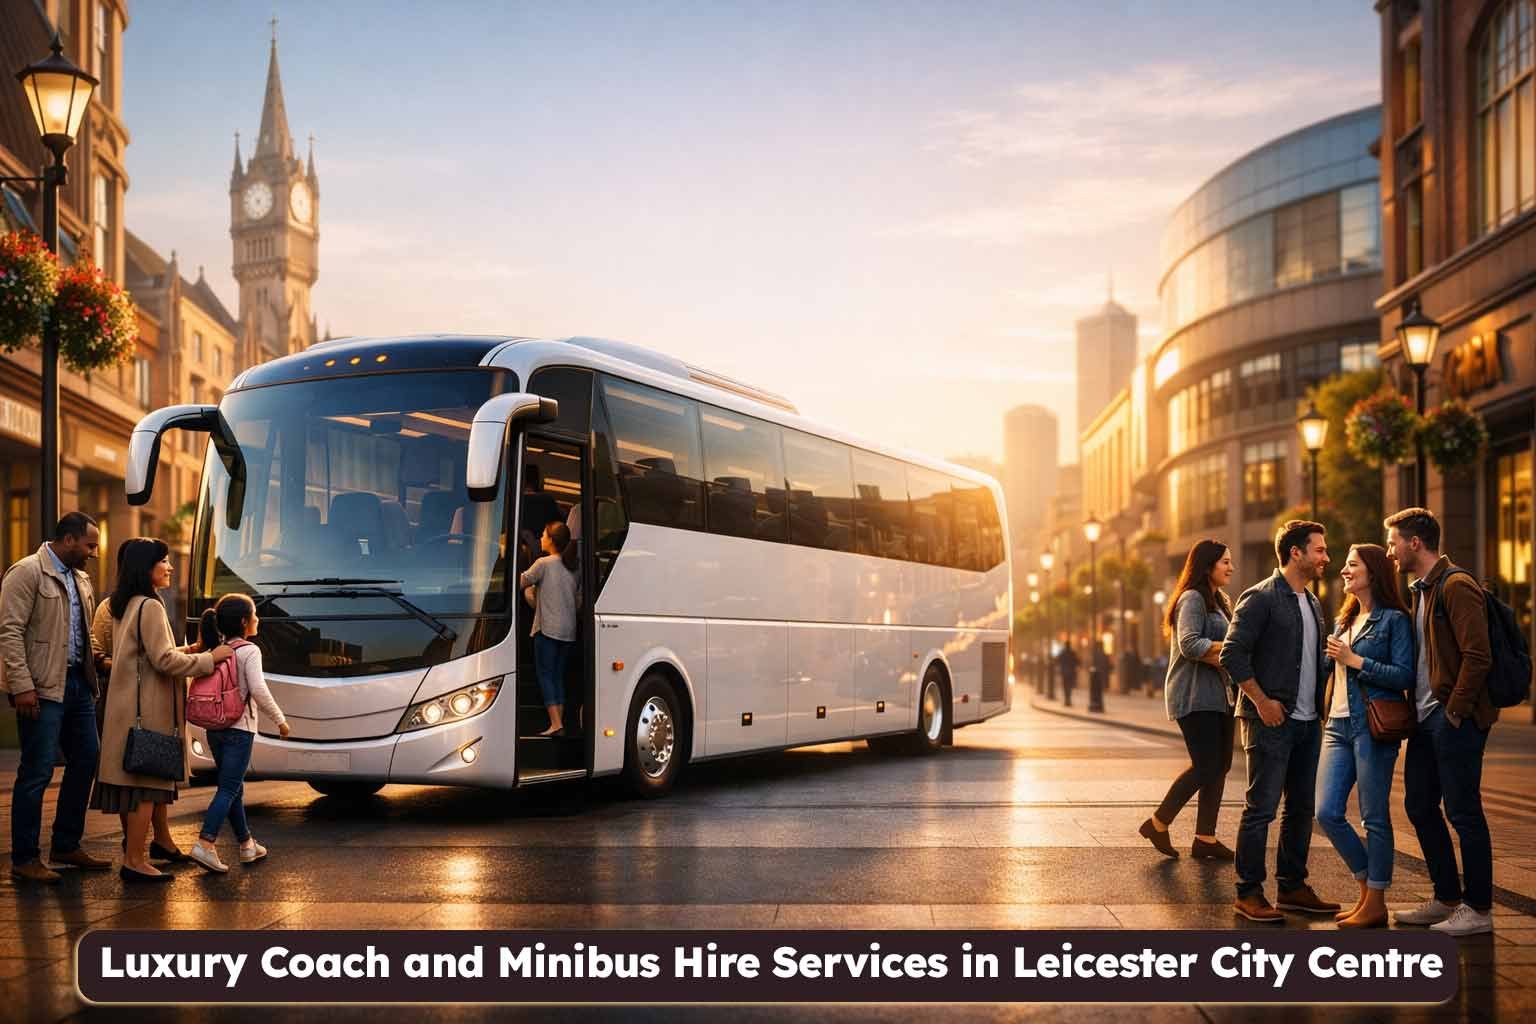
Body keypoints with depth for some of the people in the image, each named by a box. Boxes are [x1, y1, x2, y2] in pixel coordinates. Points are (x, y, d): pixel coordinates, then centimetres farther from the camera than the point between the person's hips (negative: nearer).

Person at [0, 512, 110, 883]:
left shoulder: (80, 578, 16)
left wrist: (97, 652, 10)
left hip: (77, 683, 9)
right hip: (42, 688, -9)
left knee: (85, 761, 12)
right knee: (37, 770, -5)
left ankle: (66, 846, 25)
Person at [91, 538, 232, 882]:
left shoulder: (124, 606, 16)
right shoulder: (149, 607, -14)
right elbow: (164, 661, -18)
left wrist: (186, 650, 15)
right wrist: (209, 657, -10)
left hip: (128, 706, 10)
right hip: (147, 709, -10)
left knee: (132, 784, 13)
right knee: (146, 784, -6)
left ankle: (132, 854, 19)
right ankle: (135, 861, -4)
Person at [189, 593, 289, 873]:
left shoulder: (215, 650, 10)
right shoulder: (249, 651, -10)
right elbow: (259, 690, -18)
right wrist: (280, 720, -10)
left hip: (214, 729, 7)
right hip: (239, 729, -7)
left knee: (234, 788, 15)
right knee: (228, 789, -7)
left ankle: (247, 845, 25)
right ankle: (205, 844, -19)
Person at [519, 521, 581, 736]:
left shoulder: (544, 564, -9)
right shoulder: (575, 566, 9)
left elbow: (521, 582, -3)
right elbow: (579, 600, 11)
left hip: (547, 628, -6)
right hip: (569, 630, 6)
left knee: (545, 674, -1)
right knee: (558, 676, 12)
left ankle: (556, 724, -10)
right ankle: (559, 723, 8)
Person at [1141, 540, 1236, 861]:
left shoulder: (1218, 601, 20)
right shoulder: (1193, 599, -10)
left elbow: (1223, 646, 18)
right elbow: (1190, 645, -22)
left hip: (1218, 695, 10)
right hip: (1195, 697, -10)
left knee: (1221, 765, 6)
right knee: (1205, 766, -11)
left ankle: (1205, 839, 11)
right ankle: (1158, 823, 2)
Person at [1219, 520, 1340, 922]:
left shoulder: (1312, 603, 16)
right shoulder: (1261, 598, -10)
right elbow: (1232, 654, -15)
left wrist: (1321, 706, 12)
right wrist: (1262, 701, -16)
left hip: (1307, 722, 8)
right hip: (1271, 721, -8)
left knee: (1301, 808, 12)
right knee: (1261, 807, -6)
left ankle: (1292, 887, 21)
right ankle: (1248, 893, 1)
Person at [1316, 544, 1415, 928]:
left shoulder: (1394, 619, -4)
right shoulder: (1345, 620, 19)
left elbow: (1405, 676, -12)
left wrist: (1356, 661, -13)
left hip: (1374, 726, -7)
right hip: (1338, 725, 7)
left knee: (1375, 817, -1)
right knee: (1327, 813, 1)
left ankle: (1376, 904, 8)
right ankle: (1367, 887, 18)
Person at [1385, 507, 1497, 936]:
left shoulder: (1456, 586, -14)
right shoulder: (1420, 590, 16)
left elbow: (1477, 655, -21)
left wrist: (1456, 711, -17)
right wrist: (1414, 708, 13)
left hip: (1454, 719, -10)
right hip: (1426, 717, 10)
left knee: (1463, 812, -2)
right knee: (1420, 807, 14)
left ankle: (1478, 909, 8)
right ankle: (1447, 900, 25)